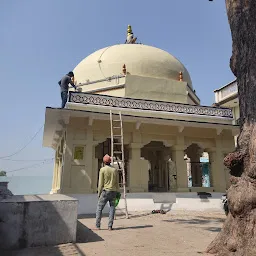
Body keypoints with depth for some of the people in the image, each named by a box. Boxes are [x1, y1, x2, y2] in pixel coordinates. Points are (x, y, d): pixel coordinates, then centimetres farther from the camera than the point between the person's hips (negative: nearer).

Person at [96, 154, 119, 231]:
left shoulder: (102, 169, -5)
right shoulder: (115, 170, 6)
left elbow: (101, 183, -7)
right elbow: (117, 183, 8)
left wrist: (99, 193, 0)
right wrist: (116, 193, 15)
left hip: (105, 191, -3)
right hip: (113, 191, 3)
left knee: (99, 208, 6)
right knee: (112, 208, 9)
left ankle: (97, 226, 5)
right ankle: (110, 226, 4)